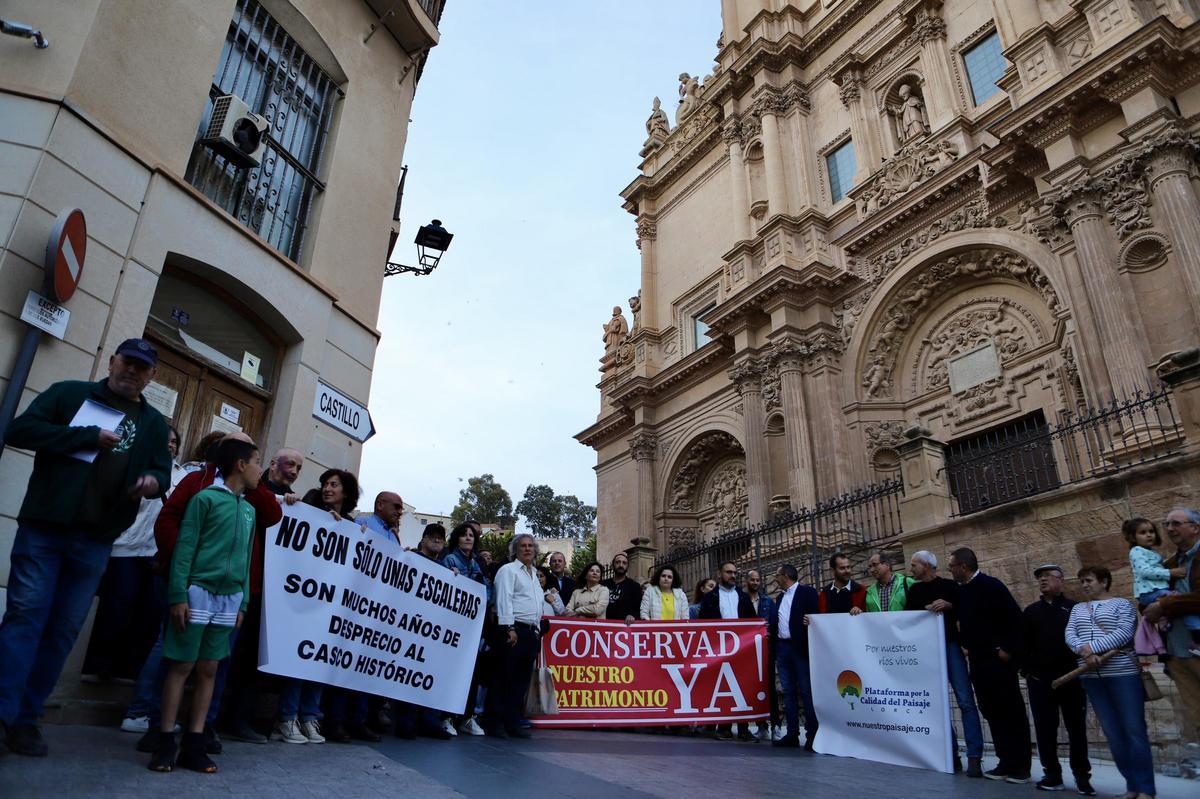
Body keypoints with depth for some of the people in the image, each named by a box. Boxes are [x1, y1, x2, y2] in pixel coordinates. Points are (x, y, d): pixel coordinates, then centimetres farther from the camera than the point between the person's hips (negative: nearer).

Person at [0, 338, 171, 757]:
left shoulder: (155, 424, 16)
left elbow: (162, 473, 11)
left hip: (95, 541, 3)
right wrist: (89, 436, -14)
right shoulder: (70, 393, 7)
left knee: (64, 630, 5)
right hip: (44, 526, -3)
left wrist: (153, 482, -14)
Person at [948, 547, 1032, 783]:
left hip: (998, 660, -8)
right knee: (992, 712, 11)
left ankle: (1021, 766, 10)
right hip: (978, 661, 8)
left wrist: (1008, 650, -18)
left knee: (1012, 712, 2)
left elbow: (1015, 618, -18)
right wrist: (966, 645, 12)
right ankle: (1006, 763, 20)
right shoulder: (961, 590, 8)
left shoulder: (991, 586, -15)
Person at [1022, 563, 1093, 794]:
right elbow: (1024, 643, 10)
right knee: (1045, 729, 5)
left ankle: (1082, 777, 15)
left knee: (1076, 728, 4)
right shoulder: (1031, 611, 12)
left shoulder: (1074, 608, 3)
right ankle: (1052, 775, 15)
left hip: (1072, 677, -2)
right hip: (1040, 679, 3)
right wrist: (1026, 669, 2)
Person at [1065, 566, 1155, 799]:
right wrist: (1084, 652, -14)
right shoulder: (1077, 608, 17)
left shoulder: (1121, 604, 2)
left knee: (1134, 730, -4)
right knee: (1112, 733, 6)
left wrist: (1092, 646, -17)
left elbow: (1125, 632, -12)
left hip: (1123, 673, -5)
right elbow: (1069, 635, 6)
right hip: (1092, 677, 5)